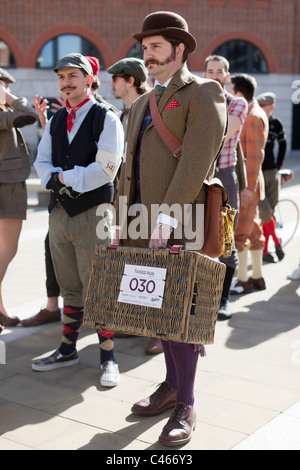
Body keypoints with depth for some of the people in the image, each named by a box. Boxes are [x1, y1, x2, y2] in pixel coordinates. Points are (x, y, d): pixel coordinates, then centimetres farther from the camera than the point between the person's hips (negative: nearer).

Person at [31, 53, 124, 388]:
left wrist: (65, 178, -11)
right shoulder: (55, 121, 14)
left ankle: (107, 358, 8)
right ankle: (67, 350, 27)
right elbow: (42, 162, 13)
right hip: (59, 211, 6)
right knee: (70, 289, 15)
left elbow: (105, 169, -15)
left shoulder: (106, 119, -5)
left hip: (92, 212, -6)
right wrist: (54, 180, -9)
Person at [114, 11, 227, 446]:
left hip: (180, 223, -7)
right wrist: (121, 218, 12)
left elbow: (197, 158, -15)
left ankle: (185, 407, 6)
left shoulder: (203, 93, -2)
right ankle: (172, 385, 27)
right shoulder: (141, 104, 22)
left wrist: (170, 214, -23)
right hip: (143, 224, 7)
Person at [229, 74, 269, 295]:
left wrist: (249, 186, -23)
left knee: (238, 232, -6)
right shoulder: (252, 113, 16)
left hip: (246, 183, -10)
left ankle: (242, 280, 0)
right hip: (247, 181, 10)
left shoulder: (254, 117, -15)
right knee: (252, 230, 13)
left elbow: (255, 154, -21)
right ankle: (257, 277, 20)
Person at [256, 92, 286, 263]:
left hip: (272, 173, 4)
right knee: (265, 212, -10)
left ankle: (264, 250, 16)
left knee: (269, 212, 5)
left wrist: (279, 165, 15)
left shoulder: (276, 124, 5)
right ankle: (277, 242, 15)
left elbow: (282, 144, 22)